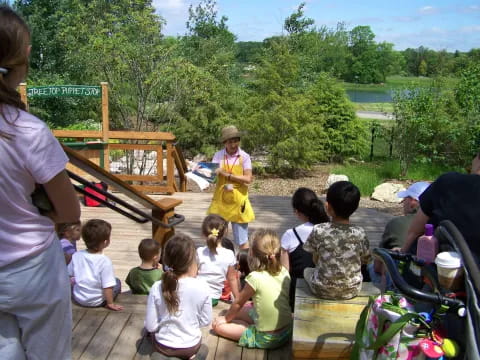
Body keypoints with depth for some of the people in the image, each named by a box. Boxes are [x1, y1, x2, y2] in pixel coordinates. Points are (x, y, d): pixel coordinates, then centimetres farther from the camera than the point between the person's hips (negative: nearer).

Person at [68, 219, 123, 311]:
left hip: (78, 298, 4)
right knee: (117, 282, 16)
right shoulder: (105, 261, -24)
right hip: (96, 302, -4)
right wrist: (110, 303, -9)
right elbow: (108, 286, -22)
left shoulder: (76, 256, -8)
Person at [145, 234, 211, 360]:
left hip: (163, 345, 1)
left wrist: (164, 325, 6)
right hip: (191, 346, 0)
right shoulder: (202, 288, -21)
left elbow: (150, 326, -15)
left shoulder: (157, 288, -20)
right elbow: (206, 321, -8)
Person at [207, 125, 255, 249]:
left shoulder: (244, 157, -6)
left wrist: (227, 175, -17)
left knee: (242, 238, 7)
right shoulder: (218, 155, -2)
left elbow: (248, 179, -11)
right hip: (221, 199, 2)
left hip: (238, 199, -1)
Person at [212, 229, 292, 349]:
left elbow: (238, 303, -7)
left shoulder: (255, 277, -23)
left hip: (266, 339, -7)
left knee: (218, 325, 1)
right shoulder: (284, 272, -5)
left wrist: (226, 318, 12)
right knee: (246, 308, 24)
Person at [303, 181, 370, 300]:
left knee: (307, 271, 29)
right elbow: (365, 260, 2)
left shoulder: (318, 230, -17)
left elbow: (316, 260, -4)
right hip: (352, 291, 2)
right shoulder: (360, 233, -13)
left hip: (323, 290, -1)